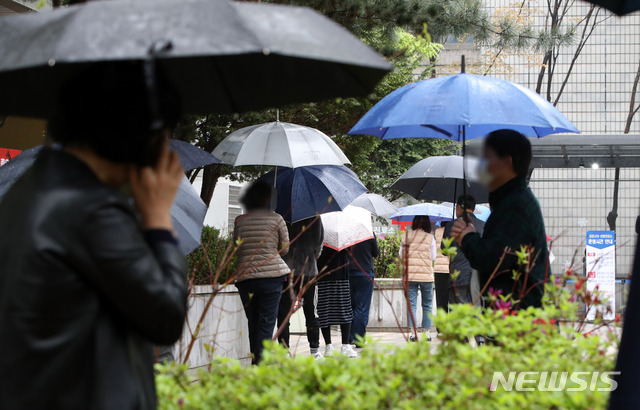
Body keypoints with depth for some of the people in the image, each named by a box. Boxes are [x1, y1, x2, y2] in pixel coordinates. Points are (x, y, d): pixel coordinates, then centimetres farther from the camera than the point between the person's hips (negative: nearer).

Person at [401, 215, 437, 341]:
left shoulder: (406, 236, 0)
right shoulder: (430, 238, -3)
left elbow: (401, 255, 7)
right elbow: (433, 257, 5)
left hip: (409, 275, 1)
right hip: (426, 275, -1)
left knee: (411, 304, 4)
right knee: (427, 305, 10)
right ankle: (426, 332, 10)